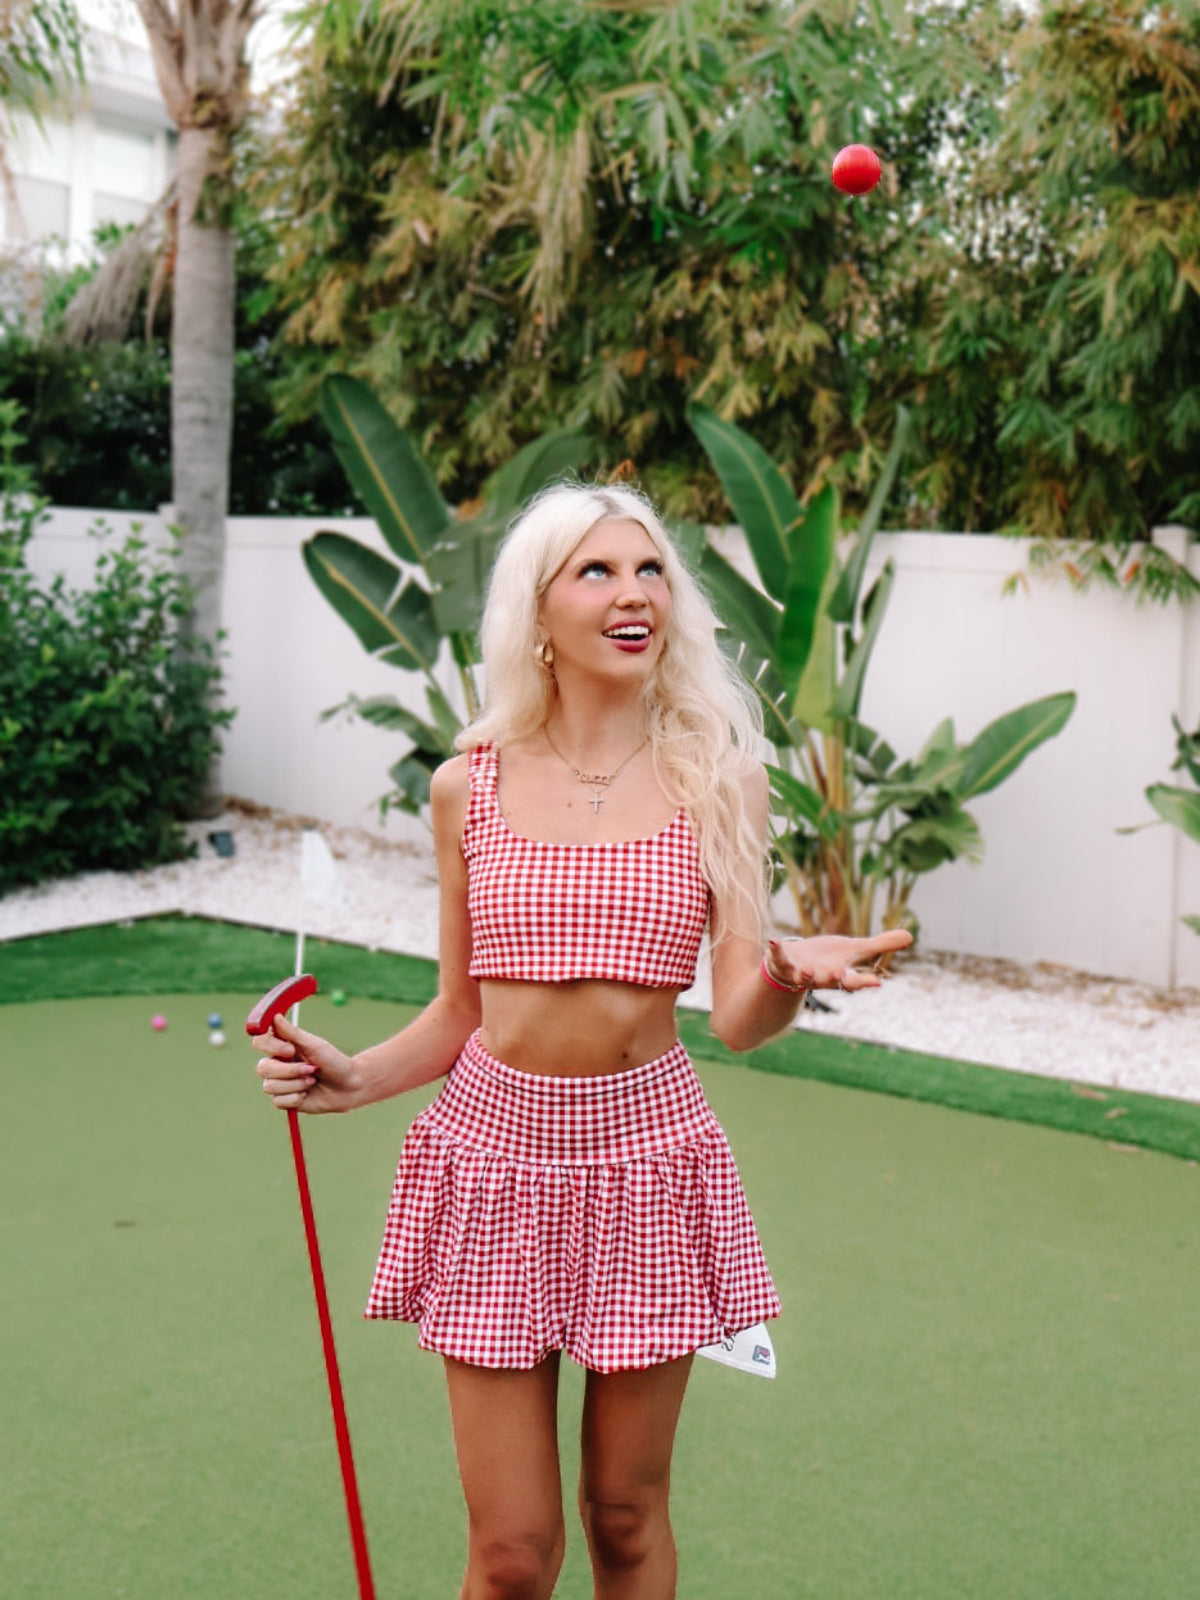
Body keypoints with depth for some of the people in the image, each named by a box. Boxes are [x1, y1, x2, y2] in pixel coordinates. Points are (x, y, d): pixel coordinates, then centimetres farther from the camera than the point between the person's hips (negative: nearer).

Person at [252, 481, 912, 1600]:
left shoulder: (716, 779, -2)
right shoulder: (469, 786, 0)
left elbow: (739, 1019, -8)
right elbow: (457, 1014, 8)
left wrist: (789, 973, -29)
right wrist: (353, 1079, -8)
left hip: (645, 1145, 0)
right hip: (494, 1144, 0)